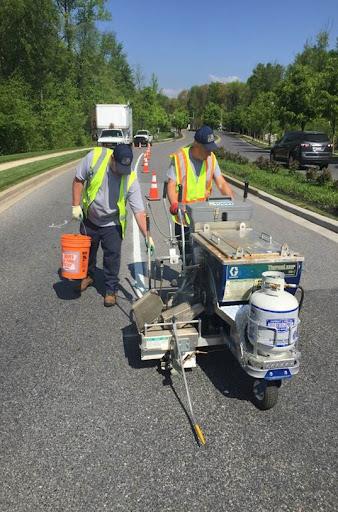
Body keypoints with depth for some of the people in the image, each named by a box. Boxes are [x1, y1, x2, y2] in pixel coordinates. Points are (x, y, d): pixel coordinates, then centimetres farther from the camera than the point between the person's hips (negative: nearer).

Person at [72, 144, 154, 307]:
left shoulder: (131, 178, -23)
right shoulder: (94, 157, -23)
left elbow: (139, 210, -22)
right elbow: (79, 180, -9)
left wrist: (147, 236, -28)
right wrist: (76, 206, -12)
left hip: (112, 223, -2)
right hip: (89, 218, 2)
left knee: (112, 256, -3)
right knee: (87, 251, 19)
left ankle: (111, 290, 16)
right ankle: (88, 276, 47)